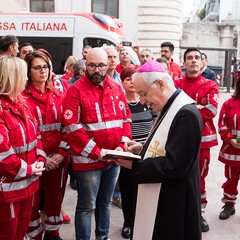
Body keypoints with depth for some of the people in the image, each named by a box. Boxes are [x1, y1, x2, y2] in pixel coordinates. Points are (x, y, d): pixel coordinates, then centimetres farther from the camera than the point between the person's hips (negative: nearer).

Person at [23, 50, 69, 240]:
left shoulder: (58, 95, 8)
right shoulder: (23, 97, -7)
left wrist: (62, 153, -6)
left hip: (58, 159, 4)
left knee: (55, 199, 15)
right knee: (33, 202, 9)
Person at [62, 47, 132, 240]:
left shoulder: (116, 88, 7)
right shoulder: (76, 90, -10)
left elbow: (125, 118, 9)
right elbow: (72, 127, -16)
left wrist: (122, 146, -6)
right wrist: (96, 152, -18)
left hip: (114, 159, 5)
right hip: (88, 160, -5)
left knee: (105, 202, 20)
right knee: (87, 206, 6)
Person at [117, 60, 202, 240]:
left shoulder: (186, 114, -25)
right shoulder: (170, 108, 7)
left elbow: (173, 167, -27)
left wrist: (134, 165, -18)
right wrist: (143, 149, 1)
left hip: (173, 202, -9)